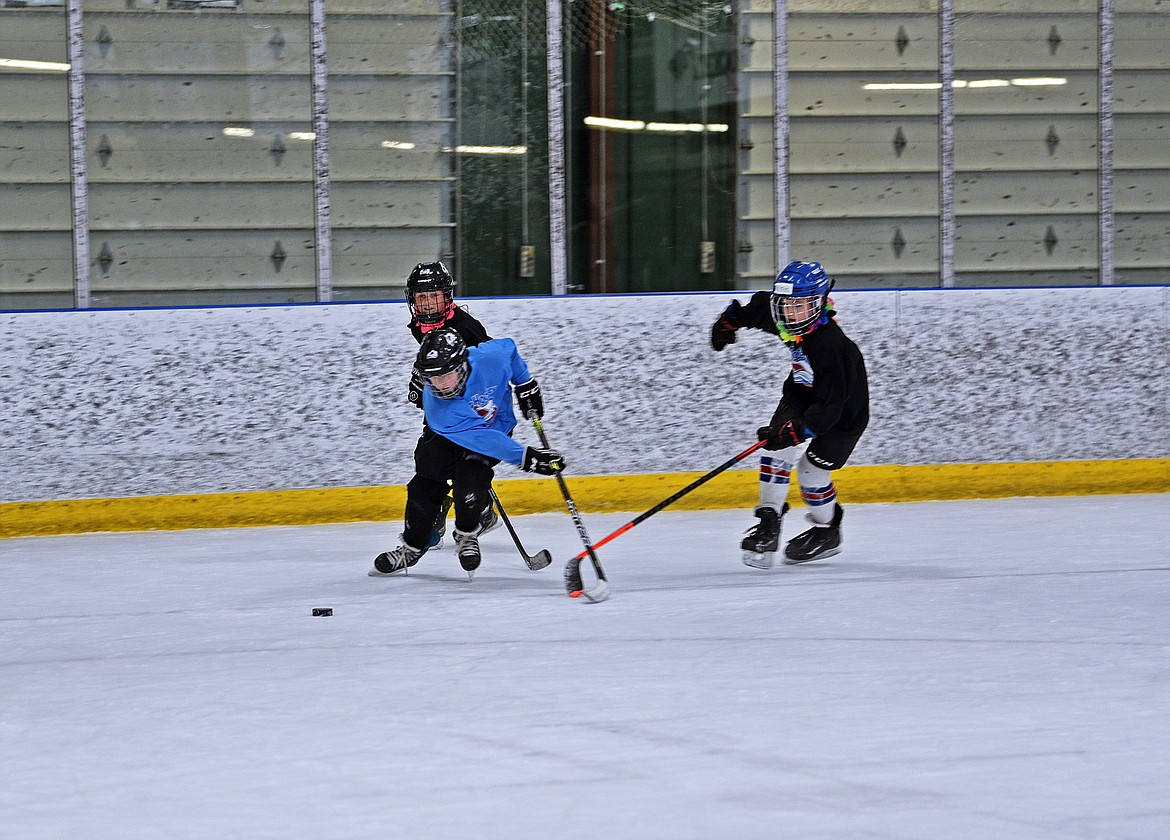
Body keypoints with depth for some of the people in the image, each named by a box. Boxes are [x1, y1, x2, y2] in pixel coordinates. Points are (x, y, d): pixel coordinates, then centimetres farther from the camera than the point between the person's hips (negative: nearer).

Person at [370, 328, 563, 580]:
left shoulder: (491, 358, -33)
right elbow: (479, 439, -42)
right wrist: (526, 457, -47)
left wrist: (526, 384, 1)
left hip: (497, 427, 0)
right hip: (445, 436, 0)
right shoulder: (435, 405, -36)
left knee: (469, 482, -22)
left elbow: (509, 347, -5)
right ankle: (411, 549, 16)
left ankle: (467, 535, 4)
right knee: (424, 488, -5)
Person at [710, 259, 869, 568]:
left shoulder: (831, 346, -38)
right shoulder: (785, 322, -17)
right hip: (802, 394, 7)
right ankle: (769, 522, -13)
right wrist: (730, 320, 15)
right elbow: (759, 306, 10)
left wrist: (798, 429, -50)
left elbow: (830, 407, -40)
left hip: (844, 412, -7)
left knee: (812, 469, -6)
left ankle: (827, 532, 20)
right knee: (777, 448, -15)